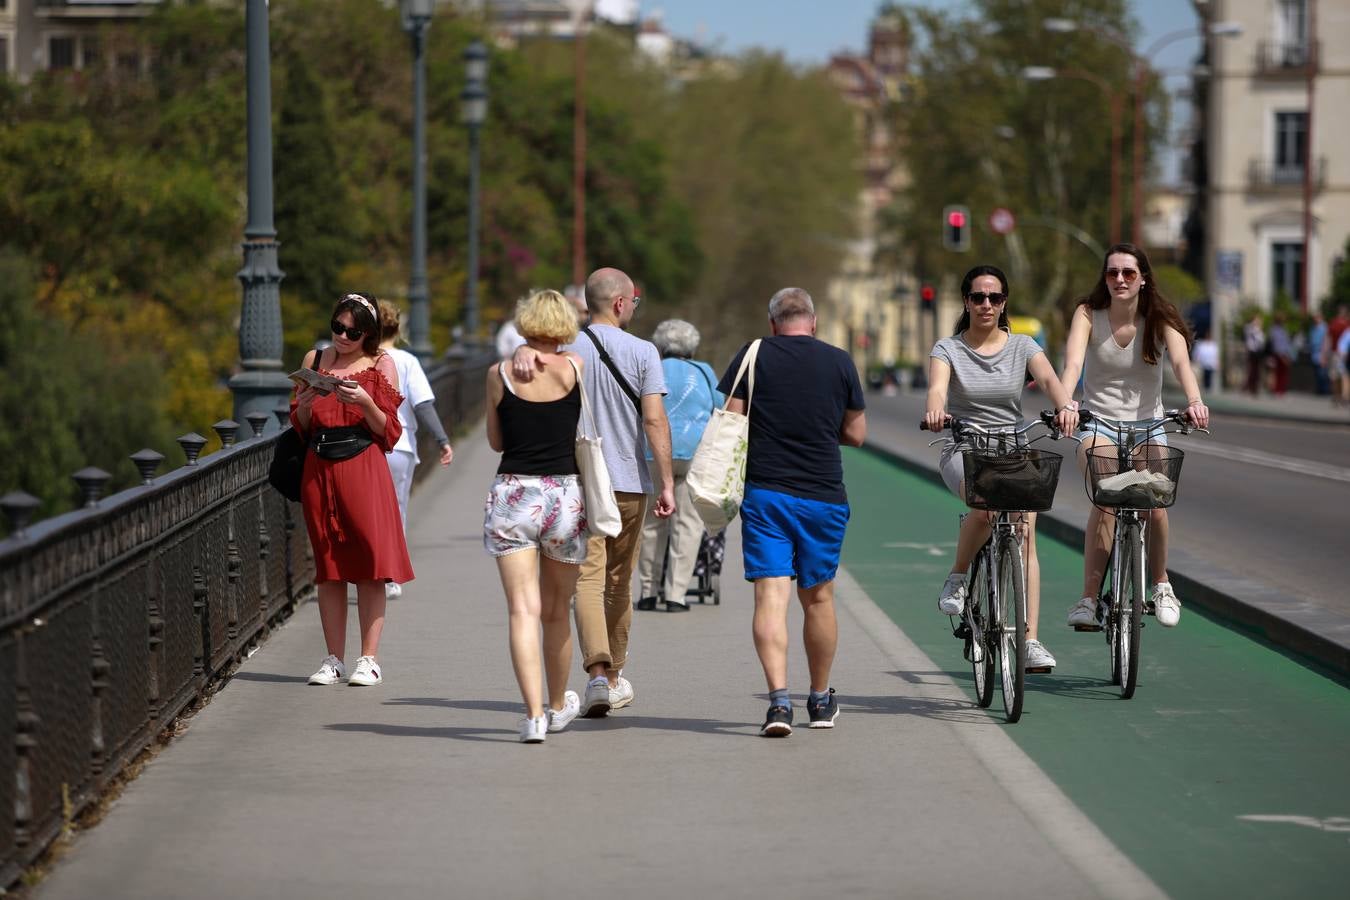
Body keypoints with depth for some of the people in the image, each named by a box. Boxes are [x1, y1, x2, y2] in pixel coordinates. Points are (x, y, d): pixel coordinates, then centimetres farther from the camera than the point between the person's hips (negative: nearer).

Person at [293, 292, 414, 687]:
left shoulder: (381, 364, 4)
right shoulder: (315, 360, 13)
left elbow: (388, 430, 0)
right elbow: (300, 428, 15)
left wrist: (365, 403, -16)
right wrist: (304, 405, -6)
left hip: (363, 468, -3)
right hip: (319, 469, 3)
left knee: (369, 563, -7)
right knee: (328, 565, 3)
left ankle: (369, 659, -5)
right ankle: (333, 659, 7)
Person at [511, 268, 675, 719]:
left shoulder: (568, 349, 1)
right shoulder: (642, 352, -3)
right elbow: (654, 419, -9)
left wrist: (524, 352, -45)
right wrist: (667, 483, -8)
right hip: (630, 481, 1)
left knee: (588, 579, -6)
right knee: (619, 582, 14)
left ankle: (599, 672, -25)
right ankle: (615, 675, 25)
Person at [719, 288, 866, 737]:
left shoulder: (753, 356, 0)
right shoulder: (840, 363, 4)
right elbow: (856, 433, 9)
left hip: (764, 493, -1)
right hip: (824, 497, 1)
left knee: (771, 597, -5)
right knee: (818, 598, 14)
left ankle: (778, 698, -20)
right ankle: (821, 700, 26)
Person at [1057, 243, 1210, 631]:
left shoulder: (1160, 319, -4)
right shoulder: (1088, 314, -6)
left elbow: (1180, 360, -22)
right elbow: (1073, 361, -22)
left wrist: (1194, 401, -42)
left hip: (1147, 425, 1)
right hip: (1098, 424, -1)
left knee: (1154, 503, -20)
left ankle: (1161, 585, 7)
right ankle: (1088, 598, -24)